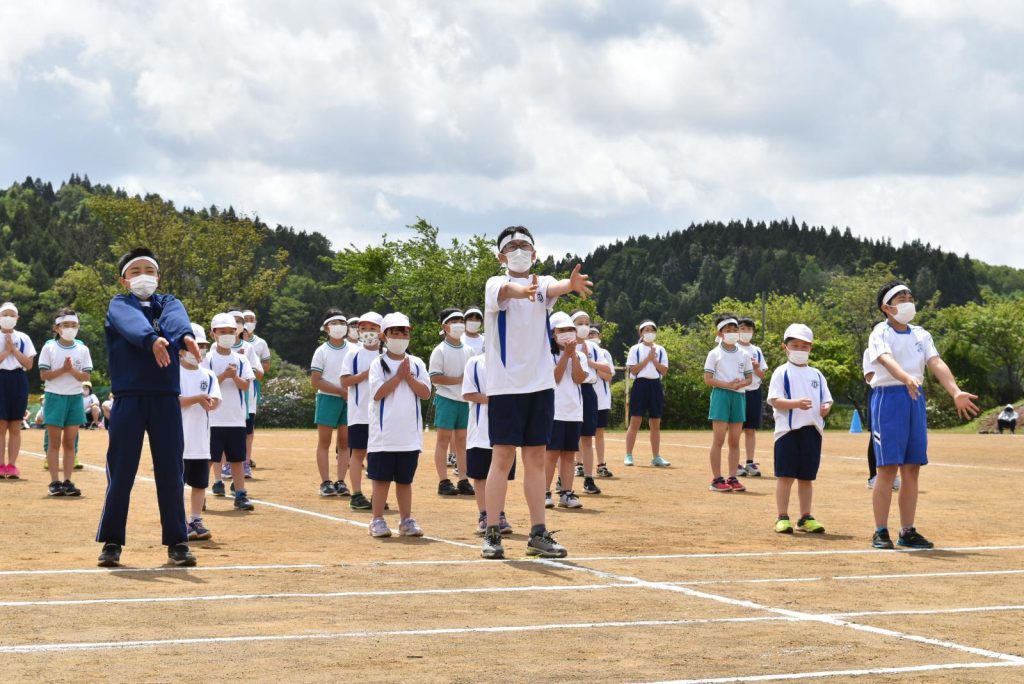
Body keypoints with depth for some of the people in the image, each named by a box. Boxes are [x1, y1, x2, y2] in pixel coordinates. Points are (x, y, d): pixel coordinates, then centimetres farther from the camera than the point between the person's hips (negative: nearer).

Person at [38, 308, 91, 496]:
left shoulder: (82, 349, 4)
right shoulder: (49, 347, -2)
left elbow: (86, 377, 0)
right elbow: (44, 374, -6)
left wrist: (72, 370, -17)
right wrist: (63, 370, -17)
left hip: (75, 398, 2)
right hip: (55, 397, -2)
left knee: (70, 442, 4)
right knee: (54, 441, -1)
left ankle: (67, 481, 6)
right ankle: (54, 482, 0)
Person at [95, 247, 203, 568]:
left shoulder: (168, 303, 12)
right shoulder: (119, 305, 5)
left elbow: (176, 318, -14)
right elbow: (132, 323, -21)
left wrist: (184, 336, -39)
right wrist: (152, 339, -43)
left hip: (166, 397, 2)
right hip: (129, 396, -2)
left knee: (171, 472, 4)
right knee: (121, 471, 0)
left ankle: (177, 542, 11)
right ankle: (111, 542, 9)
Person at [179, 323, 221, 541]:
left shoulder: (208, 375, 10)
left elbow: (215, 400, -1)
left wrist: (209, 401, -24)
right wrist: (197, 398, -24)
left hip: (201, 440, 5)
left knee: (199, 482, 9)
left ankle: (196, 521, 18)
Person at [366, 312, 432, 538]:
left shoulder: (416, 364, 8)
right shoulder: (378, 364, -1)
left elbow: (425, 393, -1)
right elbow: (378, 393, -13)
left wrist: (408, 377, -10)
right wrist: (398, 376, -12)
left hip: (409, 433, 3)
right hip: (384, 433, -3)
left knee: (405, 479, 10)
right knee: (381, 478, 1)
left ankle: (406, 520, 15)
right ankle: (377, 521, 6)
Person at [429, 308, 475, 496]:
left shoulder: (468, 351, 12)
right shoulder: (440, 350, -6)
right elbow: (435, 378, -12)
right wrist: (460, 380, -16)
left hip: (465, 401, 6)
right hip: (446, 399, -6)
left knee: (461, 440, 8)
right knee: (444, 439, -3)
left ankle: (464, 481, 10)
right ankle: (443, 482, -3)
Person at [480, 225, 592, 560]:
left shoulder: (543, 284, 8)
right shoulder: (496, 284, -2)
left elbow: (555, 288, -17)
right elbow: (507, 289, -27)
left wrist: (572, 284, -42)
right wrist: (521, 290, -53)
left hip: (540, 382, 4)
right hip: (505, 384, -4)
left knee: (536, 457, 7)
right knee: (503, 456, -5)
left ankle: (538, 534, 11)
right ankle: (492, 535, 0)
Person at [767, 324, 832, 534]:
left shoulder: (816, 375, 14)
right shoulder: (781, 373, -1)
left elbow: (826, 400, 15)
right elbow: (774, 400, -10)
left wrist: (826, 408, -8)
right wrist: (796, 403, -25)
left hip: (812, 430, 5)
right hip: (788, 429, -5)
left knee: (807, 477, 10)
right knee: (786, 475, -3)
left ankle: (805, 518, 17)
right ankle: (783, 518, 2)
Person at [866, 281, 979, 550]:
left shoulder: (921, 335, 13)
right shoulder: (880, 333, -4)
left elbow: (937, 363, -1)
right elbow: (887, 360, -24)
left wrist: (956, 392, -17)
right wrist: (907, 379, -45)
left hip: (915, 399, 6)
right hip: (888, 397, -6)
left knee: (912, 469, 6)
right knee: (888, 468, -7)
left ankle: (907, 532, 12)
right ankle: (881, 532, -1)